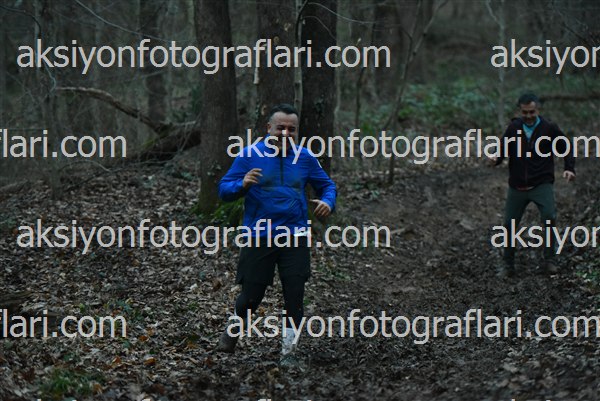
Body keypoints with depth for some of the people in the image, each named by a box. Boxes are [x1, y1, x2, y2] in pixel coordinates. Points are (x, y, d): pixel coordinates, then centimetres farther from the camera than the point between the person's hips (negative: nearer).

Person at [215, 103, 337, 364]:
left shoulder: (305, 158, 6)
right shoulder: (250, 155, -2)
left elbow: (327, 185, 18)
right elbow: (224, 189, -3)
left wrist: (328, 202, -5)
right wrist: (242, 185, -24)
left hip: (295, 238, 2)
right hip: (259, 238, -2)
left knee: (295, 297, -2)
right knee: (251, 295, 4)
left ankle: (288, 350, 12)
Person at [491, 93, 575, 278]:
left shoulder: (549, 128, -2)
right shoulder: (513, 128, 3)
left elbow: (566, 148, 7)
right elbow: (504, 149, 6)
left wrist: (569, 168, -7)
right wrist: (497, 158, -17)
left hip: (542, 184, -3)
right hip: (517, 186, 3)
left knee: (549, 217, -24)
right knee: (509, 225, 5)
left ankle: (549, 260, -12)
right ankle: (508, 265, 21)